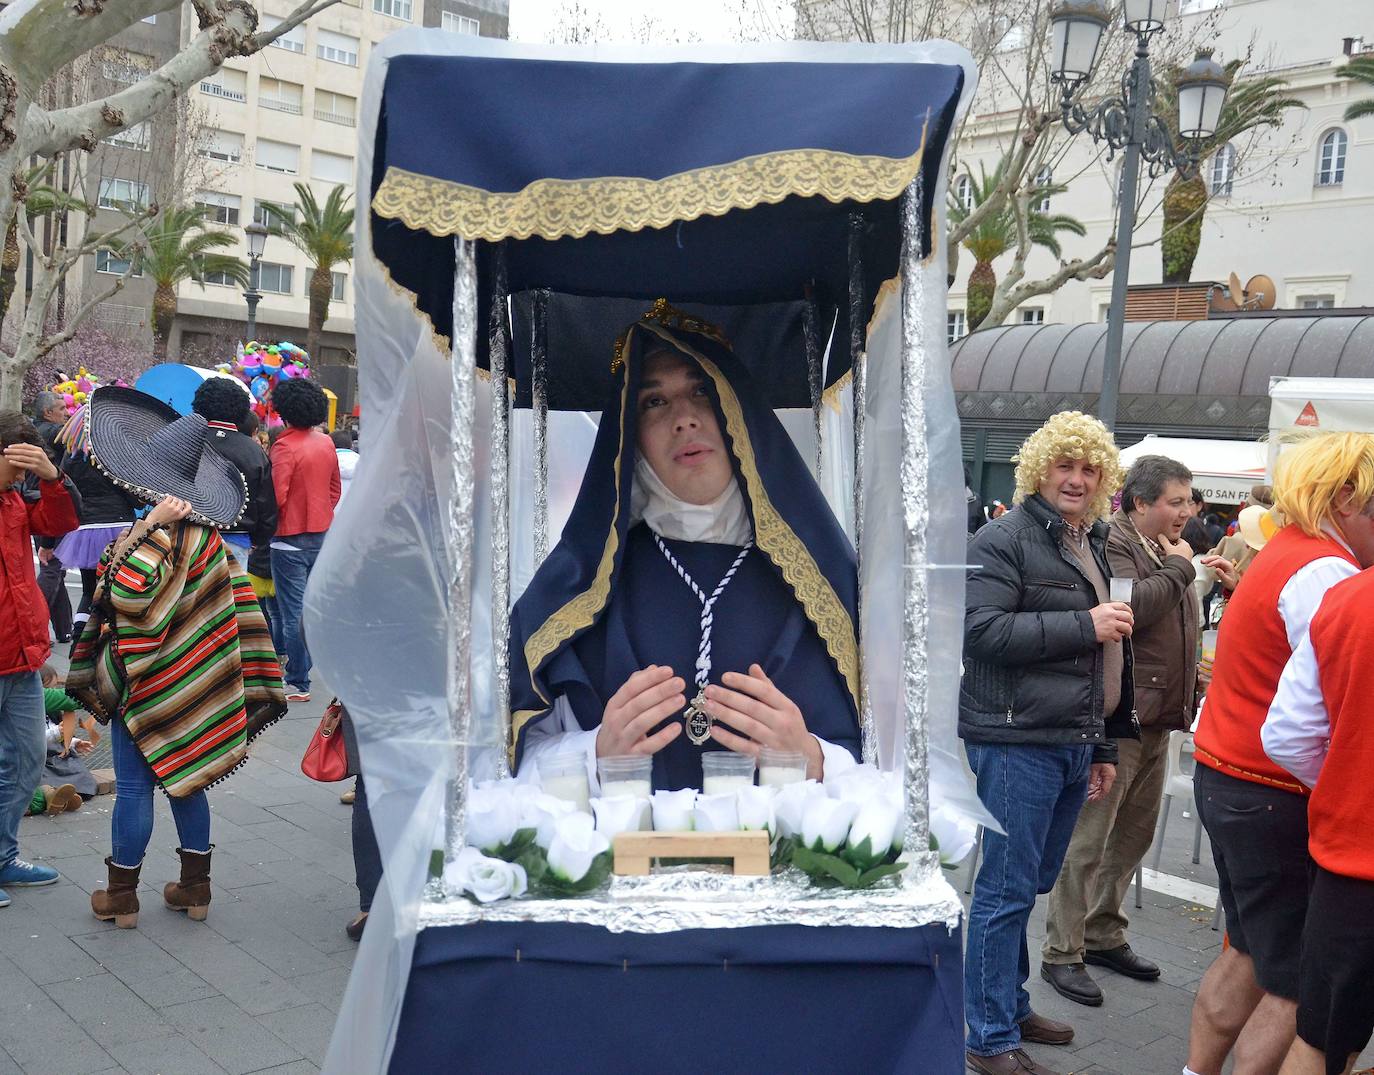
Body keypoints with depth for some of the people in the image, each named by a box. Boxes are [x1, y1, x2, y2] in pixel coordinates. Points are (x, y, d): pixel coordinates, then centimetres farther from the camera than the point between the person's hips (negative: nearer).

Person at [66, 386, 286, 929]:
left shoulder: (160, 533, -21)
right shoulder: (207, 533, 4)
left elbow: (129, 593, -33)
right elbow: (238, 597, 8)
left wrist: (149, 525, -32)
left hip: (149, 680, -8)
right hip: (193, 680, 8)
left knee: (134, 786, 4)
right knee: (184, 779, 16)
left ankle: (121, 895, 16)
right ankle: (195, 888, 23)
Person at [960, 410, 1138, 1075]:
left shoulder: (1092, 545, 19)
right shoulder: (1005, 539, -8)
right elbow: (982, 628, -19)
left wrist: (1104, 748, 23)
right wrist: (1084, 624, -18)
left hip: (1073, 745, 8)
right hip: (1017, 743, -8)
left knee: (1033, 886, 16)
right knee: (1007, 890, -2)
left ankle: (1011, 1008, 29)